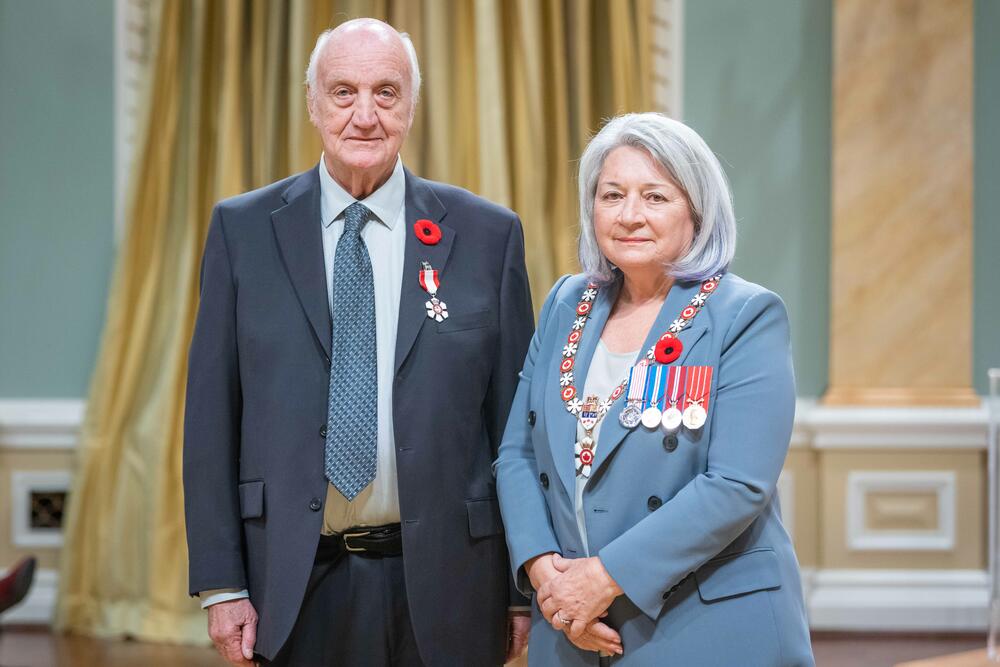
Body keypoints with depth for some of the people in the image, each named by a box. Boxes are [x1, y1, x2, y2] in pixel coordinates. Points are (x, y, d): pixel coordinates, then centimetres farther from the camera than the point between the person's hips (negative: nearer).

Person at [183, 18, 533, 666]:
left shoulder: (488, 235, 2)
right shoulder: (242, 230, 4)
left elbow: (517, 420, 4)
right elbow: (211, 415, 3)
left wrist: (524, 590, 3)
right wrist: (221, 583, -2)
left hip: (443, 585, 0)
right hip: (295, 584, 0)